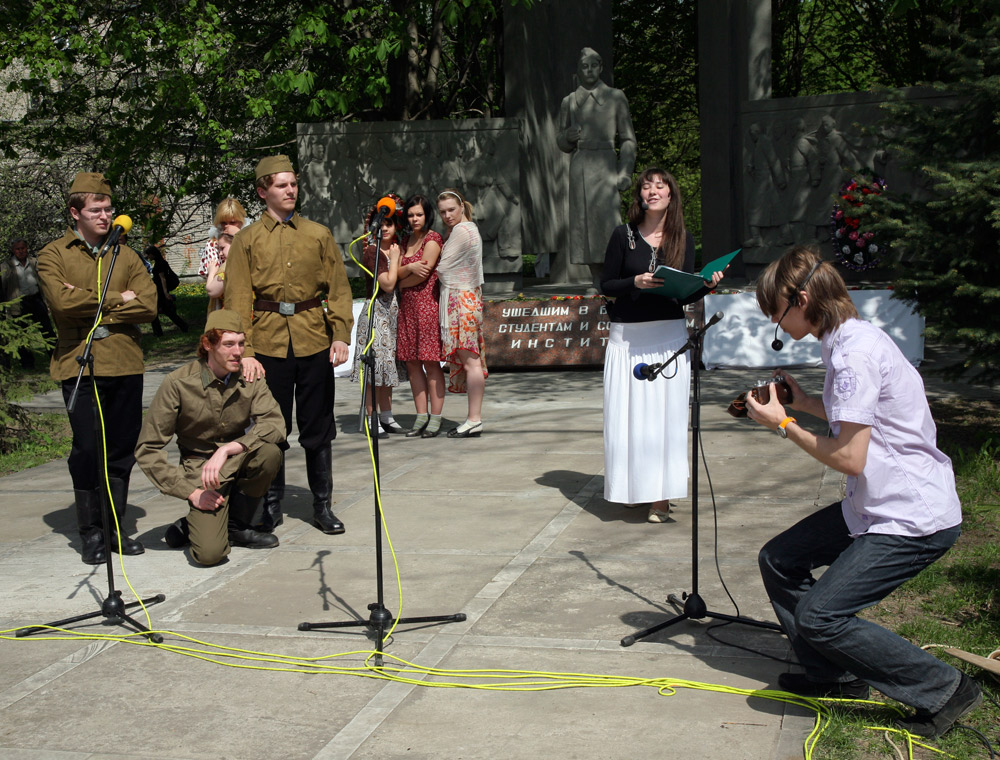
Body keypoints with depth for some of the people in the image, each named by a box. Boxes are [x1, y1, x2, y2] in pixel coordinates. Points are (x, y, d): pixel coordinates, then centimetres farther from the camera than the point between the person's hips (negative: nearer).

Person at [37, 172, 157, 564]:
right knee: (87, 450, -3)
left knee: (122, 450, 6)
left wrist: (92, 307, -8)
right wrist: (116, 299, -6)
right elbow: (62, 300, -14)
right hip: (79, 366, -3)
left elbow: (148, 304, 0)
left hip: (125, 365, 3)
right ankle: (91, 532, 8)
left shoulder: (125, 256, 15)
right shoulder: (54, 255, 5)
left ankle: (116, 527, 17)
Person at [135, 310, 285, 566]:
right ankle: (192, 524, 12)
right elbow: (147, 450, -12)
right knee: (210, 553, -26)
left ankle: (237, 525, -5)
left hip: (238, 463, 4)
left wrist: (227, 449, -34)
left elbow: (275, 423, -22)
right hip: (201, 470, -4)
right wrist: (191, 492, -18)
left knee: (269, 451, -32)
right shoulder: (179, 383, -15)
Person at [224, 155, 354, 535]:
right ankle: (271, 506, 20)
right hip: (268, 344, -1)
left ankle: (322, 505, 17)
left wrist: (340, 336, -6)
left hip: (314, 343, 1)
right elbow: (237, 300, -2)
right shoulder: (247, 240, 3)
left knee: (318, 428, 7)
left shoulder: (319, 235, 7)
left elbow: (339, 290, 6)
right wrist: (244, 352, -12)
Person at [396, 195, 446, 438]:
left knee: (430, 362, -6)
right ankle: (421, 416, 12)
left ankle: (435, 418, -3)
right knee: (411, 362, 5)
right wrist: (410, 268, -11)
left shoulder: (433, 239, -5)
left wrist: (401, 283, 4)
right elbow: (398, 272, 9)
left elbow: (424, 274, -11)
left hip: (427, 303, -7)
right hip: (407, 306, 7)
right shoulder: (407, 240, 17)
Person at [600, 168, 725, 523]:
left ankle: (661, 495, 3)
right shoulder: (623, 235, 1)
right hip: (627, 337, -1)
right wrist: (635, 283, -17)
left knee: (665, 412, -2)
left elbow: (685, 295, 8)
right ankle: (631, 488, 16)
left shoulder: (683, 239, 6)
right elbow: (606, 284, 0)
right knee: (627, 413, 1)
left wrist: (708, 285, -11)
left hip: (669, 336, 1)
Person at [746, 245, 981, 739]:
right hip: (875, 507, 10)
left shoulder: (855, 352, -22)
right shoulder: (848, 340, 10)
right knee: (778, 561, 12)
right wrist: (803, 404, 11)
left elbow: (850, 458, -24)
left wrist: (784, 425, -12)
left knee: (818, 616, -13)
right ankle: (838, 675, 24)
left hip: (914, 519, -10)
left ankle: (943, 690, 1)